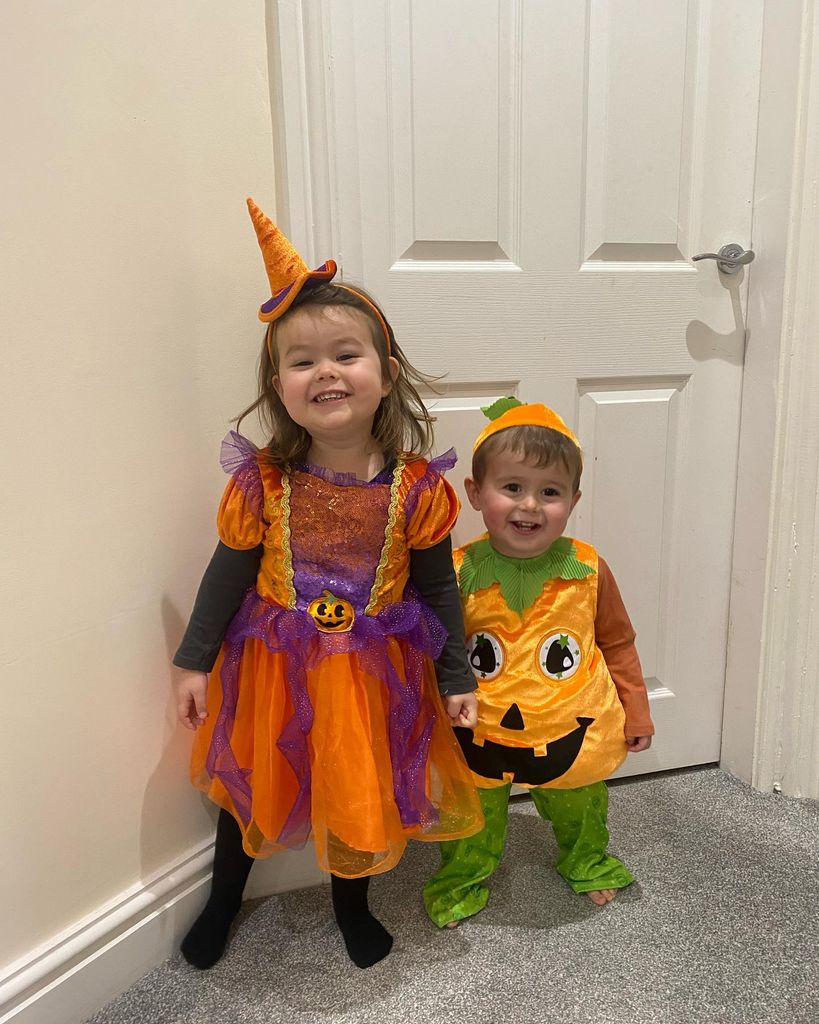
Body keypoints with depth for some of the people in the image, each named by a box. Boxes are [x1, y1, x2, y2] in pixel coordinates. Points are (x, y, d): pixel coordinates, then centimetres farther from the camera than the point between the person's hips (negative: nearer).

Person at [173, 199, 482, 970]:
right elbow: (228, 575, -4)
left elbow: (438, 587, -6)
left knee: (361, 787, 18)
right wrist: (194, 662, 2)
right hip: (273, 667, 1)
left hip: (373, 670, 0)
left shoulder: (415, 486, -16)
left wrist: (457, 678, -1)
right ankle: (224, 899, 53)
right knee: (250, 780, 21)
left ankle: (351, 903, 51)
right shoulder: (261, 482, -16)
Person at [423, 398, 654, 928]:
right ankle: (463, 880, 49)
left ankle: (587, 863, 58)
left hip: (571, 729, 2)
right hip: (480, 733, -1)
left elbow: (617, 643, 1)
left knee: (581, 811, 27)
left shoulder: (587, 570, -14)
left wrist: (636, 711, 6)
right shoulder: (458, 573, -18)